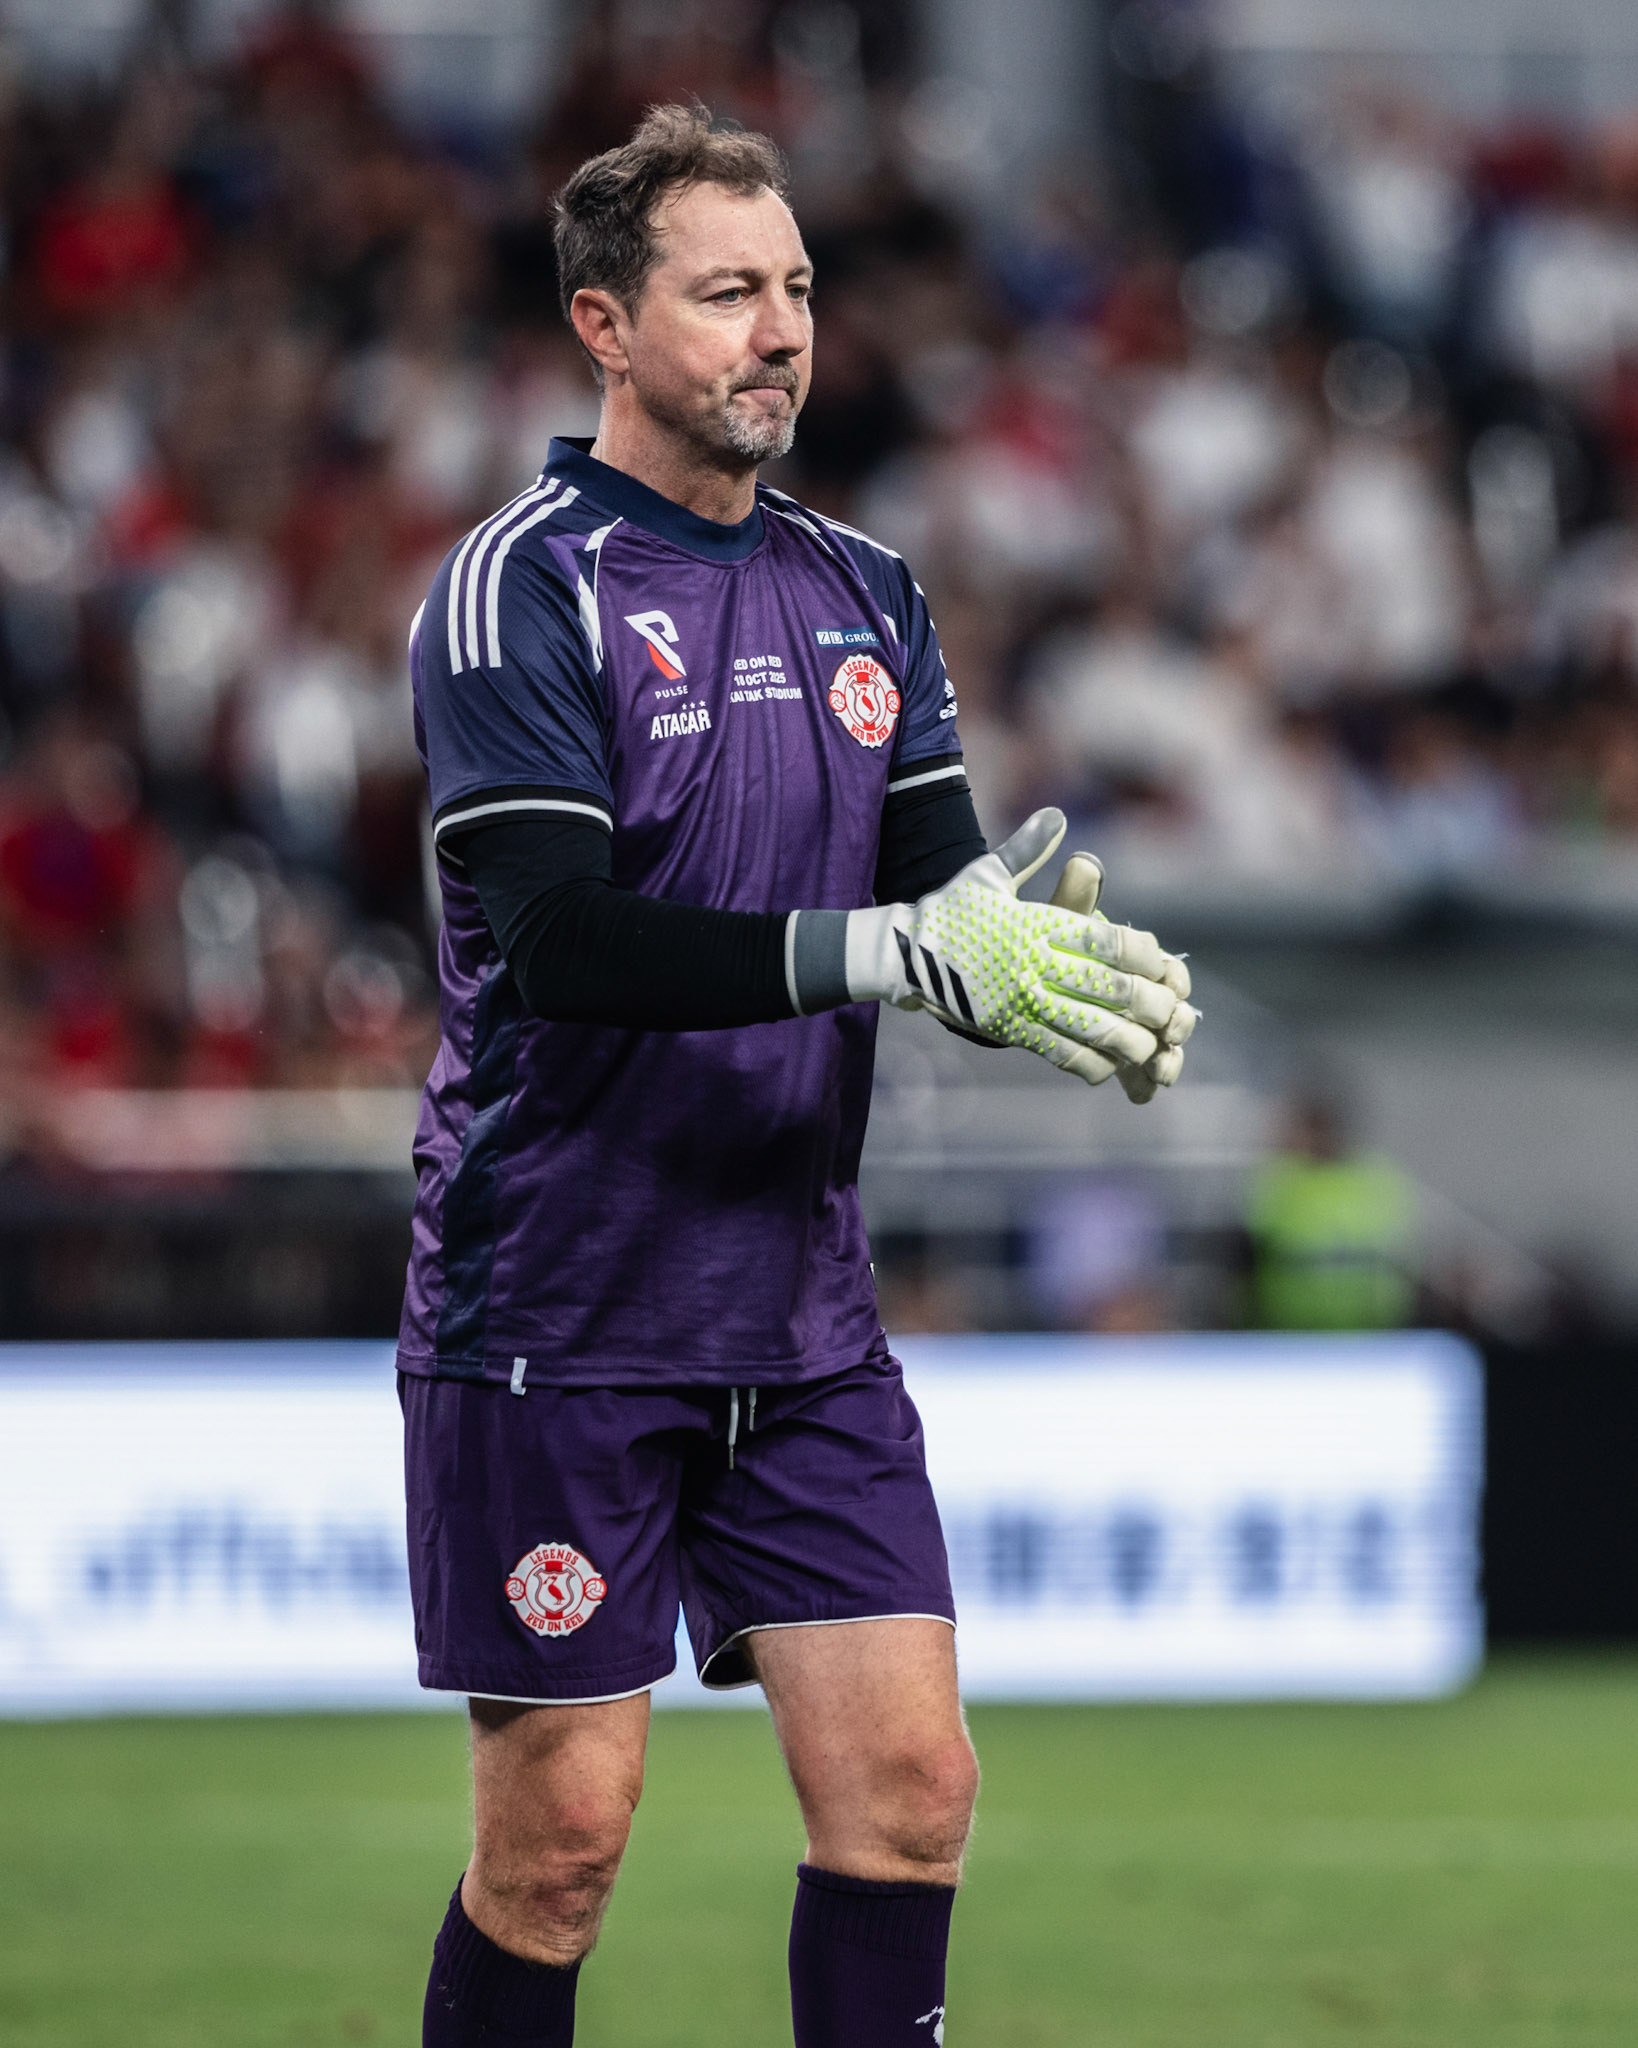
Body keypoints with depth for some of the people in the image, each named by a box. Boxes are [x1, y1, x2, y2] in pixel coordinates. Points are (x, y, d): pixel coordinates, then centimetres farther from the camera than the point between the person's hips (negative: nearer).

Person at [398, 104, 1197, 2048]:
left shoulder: (865, 596, 10)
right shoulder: (521, 590, -11)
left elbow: (949, 907, 7)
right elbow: (565, 943, -23)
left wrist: (1085, 989, -16)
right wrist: (902, 953, -32)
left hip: (804, 1332, 6)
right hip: (552, 1324, -6)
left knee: (907, 1784, -2)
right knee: (563, 1832, -2)